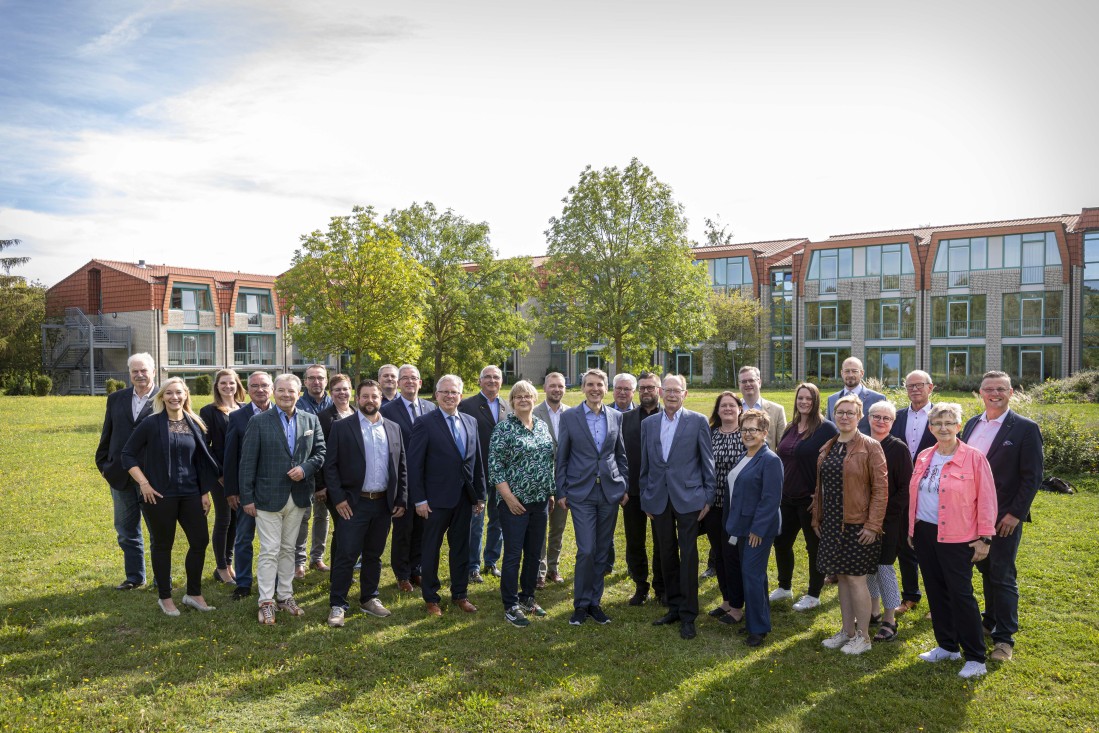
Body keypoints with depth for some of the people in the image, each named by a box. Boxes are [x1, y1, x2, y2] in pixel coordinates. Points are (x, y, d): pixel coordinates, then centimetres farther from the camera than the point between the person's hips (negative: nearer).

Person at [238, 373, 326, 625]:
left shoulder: (311, 421, 4)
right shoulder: (259, 422, -6)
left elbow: (320, 453, 7)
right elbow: (248, 462, -6)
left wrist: (305, 468, -13)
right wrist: (247, 497, -8)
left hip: (298, 497, 4)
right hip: (268, 497, -3)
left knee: (288, 549, 15)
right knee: (269, 552, 1)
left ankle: (285, 596, 26)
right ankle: (266, 602, 11)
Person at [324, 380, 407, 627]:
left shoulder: (393, 428, 8)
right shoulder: (341, 427, -3)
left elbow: (401, 466, 10)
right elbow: (330, 465, -5)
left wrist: (401, 500, 5)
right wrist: (338, 498, -11)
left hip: (384, 504, 4)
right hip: (353, 503, -3)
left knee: (374, 556, 14)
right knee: (346, 556, -1)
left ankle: (369, 599, 27)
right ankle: (337, 605, 11)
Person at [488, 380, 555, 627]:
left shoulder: (542, 425, 9)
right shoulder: (504, 428, -9)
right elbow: (494, 465, -12)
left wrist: (550, 492, 14)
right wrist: (509, 497, -15)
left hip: (540, 500, 6)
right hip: (514, 501, -6)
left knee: (534, 553, 13)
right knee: (513, 555, 1)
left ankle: (527, 598, 28)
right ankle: (510, 607, 12)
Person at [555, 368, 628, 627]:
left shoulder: (616, 417, 6)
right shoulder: (569, 417, -2)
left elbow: (621, 455, 13)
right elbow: (561, 458, 1)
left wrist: (625, 487, 9)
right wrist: (561, 491, -1)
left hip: (610, 492, 3)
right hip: (581, 492, -3)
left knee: (602, 551, 9)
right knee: (586, 550, -7)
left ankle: (594, 602, 23)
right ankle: (581, 604, 11)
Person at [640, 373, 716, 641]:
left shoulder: (698, 421, -2)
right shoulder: (648, 424, 8)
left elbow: (707, 461, 0)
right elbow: (645, 465, 12)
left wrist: (708, 496, -3)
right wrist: (645, 498, 10)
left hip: (688, 497, -4)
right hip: (659, 499, 4)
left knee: (688, 556, -1)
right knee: (667, 556, 12)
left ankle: (688, 616, 8)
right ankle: (674, 607, 25)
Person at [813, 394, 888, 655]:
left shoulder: (870, 447, -9)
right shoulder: (828, 448, 11)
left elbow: (881, 488, -12)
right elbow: (821, 486, 15)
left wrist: (873, 525, -16)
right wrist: (817, 518, 12)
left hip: (857, 525, -6)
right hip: (832, 524, 6)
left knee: (855, 579, -1)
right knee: (842, 577, 13)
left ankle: (863, 636, 13)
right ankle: (847, 631, 25)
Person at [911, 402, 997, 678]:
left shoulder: (974, 458, -10)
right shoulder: (924, 457, 7)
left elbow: (986, 499, -9)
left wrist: (984, 538, -10)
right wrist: (912, 529, 15)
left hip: (957, 539, -6)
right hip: (924, 534, 6)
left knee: (961, 595, -3)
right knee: (936, 592, 13)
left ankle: (975, 658, 10)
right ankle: (947, 646, 27)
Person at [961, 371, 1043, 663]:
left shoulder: (1025, 428, -9)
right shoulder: (971, 424, 8)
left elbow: (1033, 476, -10)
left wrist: (1015, 514, -14)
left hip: (1005, 517, -5)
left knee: (1002, 577, 0)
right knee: (987, 571, 16)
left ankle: (1004, 637, 10)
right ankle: (992, 621, 31)